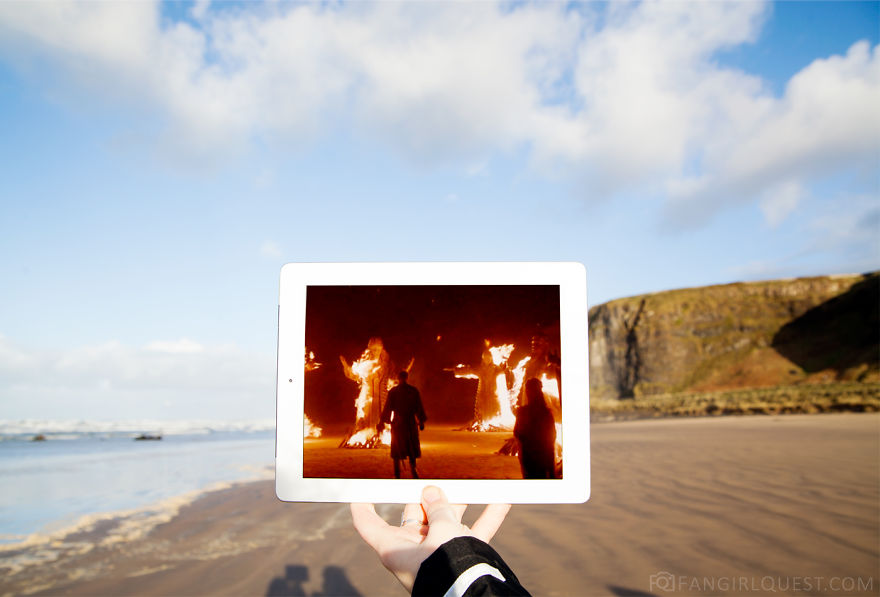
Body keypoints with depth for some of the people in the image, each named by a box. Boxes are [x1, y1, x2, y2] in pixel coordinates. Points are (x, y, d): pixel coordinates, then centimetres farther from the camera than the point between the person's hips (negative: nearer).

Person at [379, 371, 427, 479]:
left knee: (397, 448, 6)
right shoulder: (414, 391, 0)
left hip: (397, 422, -1)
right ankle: (413, 468, 0)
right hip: (411, 422, 1)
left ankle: (397, 474, 4)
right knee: (411, 447, 13)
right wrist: (421, 421, 10)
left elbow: (388, 407, -3)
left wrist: (382, 422, 2)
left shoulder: (392, 391, -4)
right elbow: (419, 407, 3)